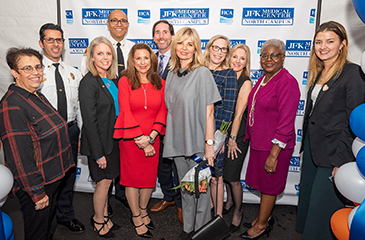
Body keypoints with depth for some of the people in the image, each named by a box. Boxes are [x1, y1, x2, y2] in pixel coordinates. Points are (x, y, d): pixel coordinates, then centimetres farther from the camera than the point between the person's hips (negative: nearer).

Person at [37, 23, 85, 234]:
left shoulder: (73, 73, 7)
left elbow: (79, 106, 9)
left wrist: (82, 135, 8)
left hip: (71, 131, 4)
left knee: (69, 175, 16)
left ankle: (66, 215, 38)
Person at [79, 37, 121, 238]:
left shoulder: (113, 80, 6)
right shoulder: (88, 83, -17)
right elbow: (89, 121, -19)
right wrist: (99, 152, -18)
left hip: (114, 140, 7)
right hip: (99, 141, -7)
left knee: (107, 180, 18)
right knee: (104, 182, 6)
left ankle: (104, 217, 36)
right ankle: (98, 220, 30)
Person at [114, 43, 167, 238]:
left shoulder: (160, 83, 4)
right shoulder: (125, 81, -5)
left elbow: (162, 112, 1)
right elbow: (125, 112, -11)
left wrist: (150, 137, -11)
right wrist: (140, 139, -15)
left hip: (152, 139, 3)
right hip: (129, 138, -3)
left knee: (150, 177, 12)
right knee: (132, 178, 8)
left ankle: (143, 210, 38)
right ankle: (136, 217, 30)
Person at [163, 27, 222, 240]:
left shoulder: (202, 73, -10)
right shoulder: (172, 74, 8)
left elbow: (208, 112, -11)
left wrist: (209, 144, -14)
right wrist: (170, 138, 10)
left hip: (198, 142, -5)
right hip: (178, 141, 5)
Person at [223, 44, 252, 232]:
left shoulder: (246, 83, -12)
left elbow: (239, 113, -13)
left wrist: (232, 139, -10)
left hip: (238, 135, -5)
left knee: (233, 177, 1)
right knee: (224, 172, 18)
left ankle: (237, 213, 23)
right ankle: (229, 201, 42)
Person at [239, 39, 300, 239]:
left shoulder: (287, 82, -18)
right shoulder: (262, 80, 9)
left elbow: (286, 123, -21)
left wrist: (273, 155, -21)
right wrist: (250, 137, 15)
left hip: (275, 145, -8)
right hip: (258, 142, 8)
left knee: (269, 185, 9)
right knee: (263, 182, 21)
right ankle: (265, 216, 41)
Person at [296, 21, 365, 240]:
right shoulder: (318, 73, 10)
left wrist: (342, 161, -18)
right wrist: (307, 145, 13)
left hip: (333, 154, -7)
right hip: (312, 149, 8)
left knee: (322, 208, 3)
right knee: (307, 202, 18)